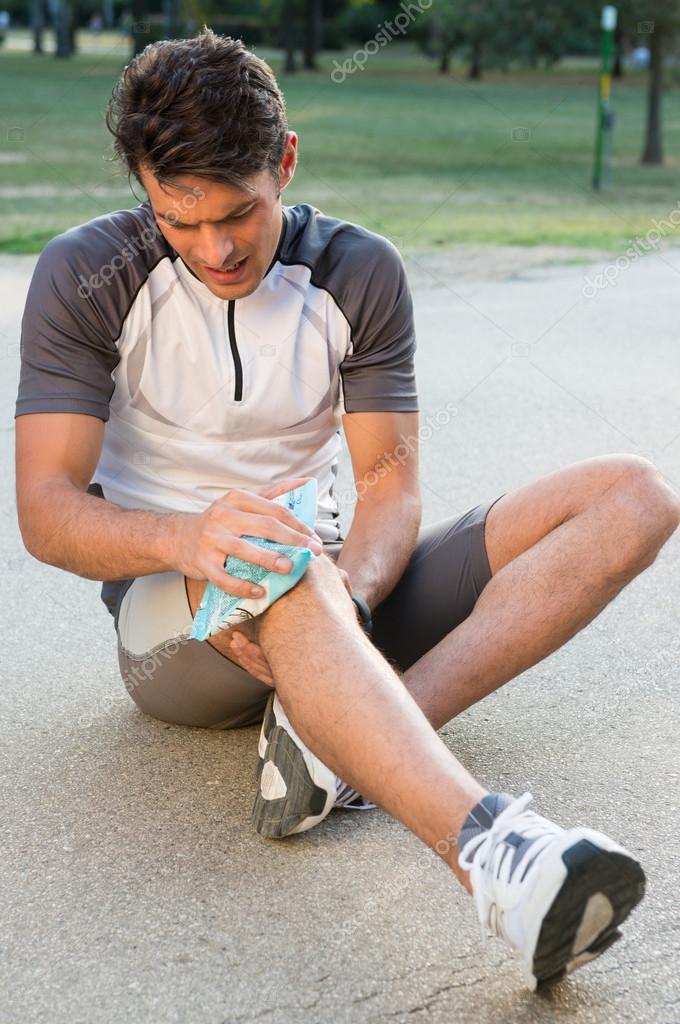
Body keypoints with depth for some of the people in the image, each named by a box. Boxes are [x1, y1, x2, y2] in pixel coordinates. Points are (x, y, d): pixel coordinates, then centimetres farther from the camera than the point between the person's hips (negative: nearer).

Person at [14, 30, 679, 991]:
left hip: (333, 600, 4)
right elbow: (44, 509, -15)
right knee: (279, 569, -42)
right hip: (173, 622, -3)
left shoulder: (361, 272, -1)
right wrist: (184, 539, -37)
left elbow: (392, 485, -6)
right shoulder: (86, 276, -7)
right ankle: (495, 855, -61)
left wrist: (348, 589, -30)